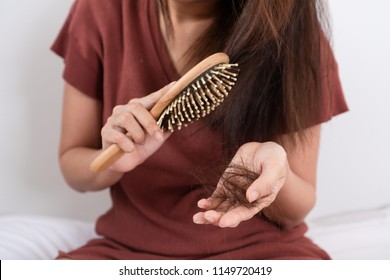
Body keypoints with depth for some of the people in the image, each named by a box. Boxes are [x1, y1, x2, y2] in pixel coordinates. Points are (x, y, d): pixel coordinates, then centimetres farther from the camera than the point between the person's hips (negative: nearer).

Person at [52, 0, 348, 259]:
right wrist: (112, 163, -18)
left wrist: (272, 168, -24)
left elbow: (295, 210, -2)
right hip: (132, 245, 1)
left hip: (258, 246, -1)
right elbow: (71, 164, 4)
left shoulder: (291, 30, -10)